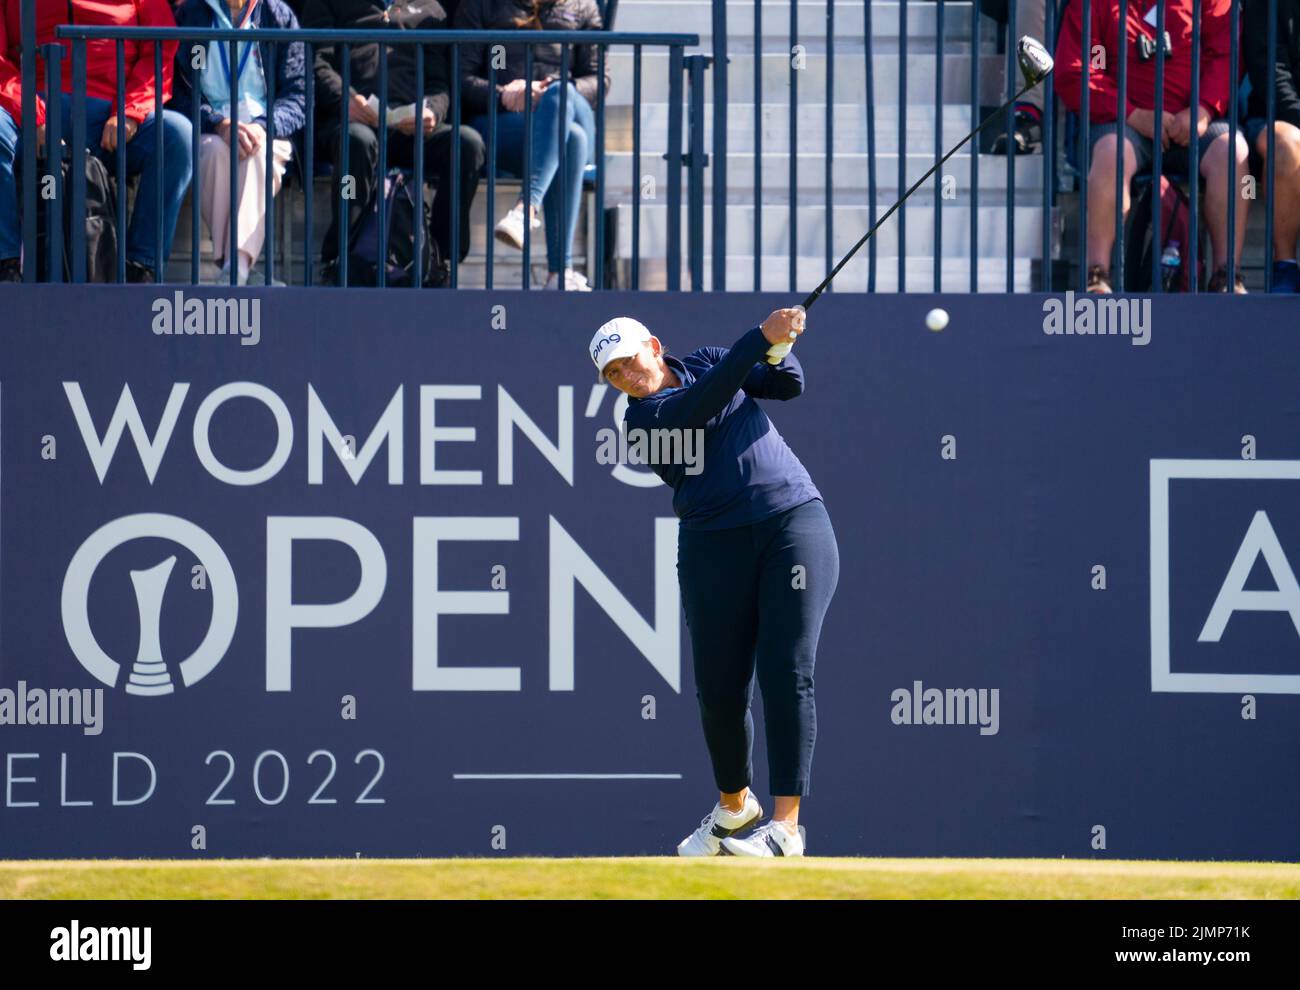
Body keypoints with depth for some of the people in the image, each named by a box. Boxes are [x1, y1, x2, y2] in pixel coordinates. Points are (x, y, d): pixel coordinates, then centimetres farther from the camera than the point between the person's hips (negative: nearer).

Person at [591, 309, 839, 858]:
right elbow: (703, 405, -18)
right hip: (716, 542, -1)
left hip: (794, 521, 1)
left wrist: (778, 350, -6)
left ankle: (786, 826, -17)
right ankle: (734, 804, 26)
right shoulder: (644, 418, -1)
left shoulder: (705, 360, 14)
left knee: (786, 672, -12)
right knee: (719, 688, -1)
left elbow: (787, 385, 16)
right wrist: (760, 336, -22)